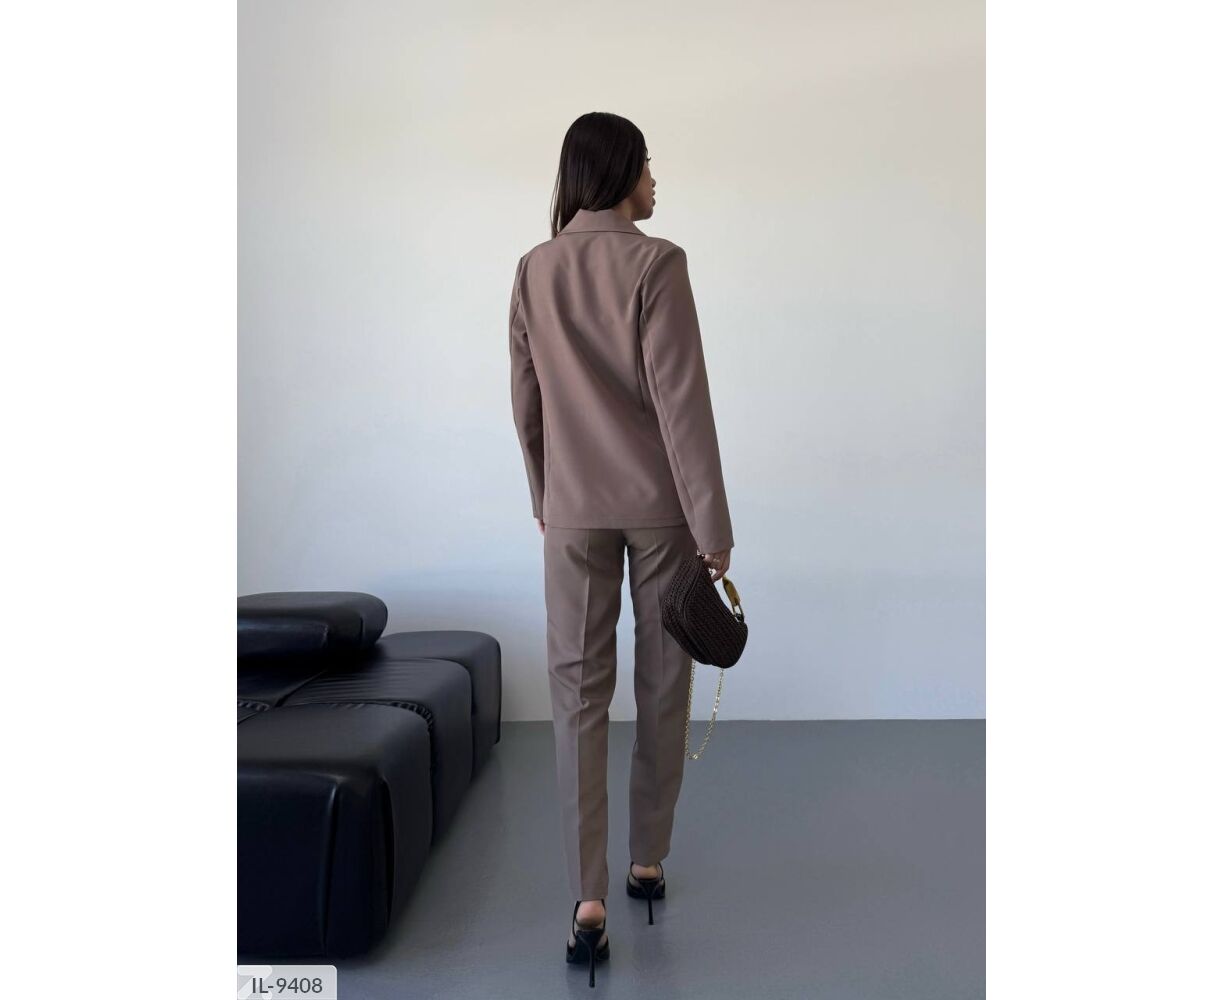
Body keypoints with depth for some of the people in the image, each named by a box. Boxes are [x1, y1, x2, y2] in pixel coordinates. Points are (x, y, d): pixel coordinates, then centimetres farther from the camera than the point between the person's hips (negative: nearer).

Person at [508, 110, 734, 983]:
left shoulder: (535, 270, 4)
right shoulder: (655, 262, -10)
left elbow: (526, 402, 9)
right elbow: (682, 402, -15)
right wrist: (713, 528, -12)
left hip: (574, 510, 3)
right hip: (659, 502, -3)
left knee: (579, 691, 4)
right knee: (662, 687, 12)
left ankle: (590, 899, 1)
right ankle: (648, 862, 26)